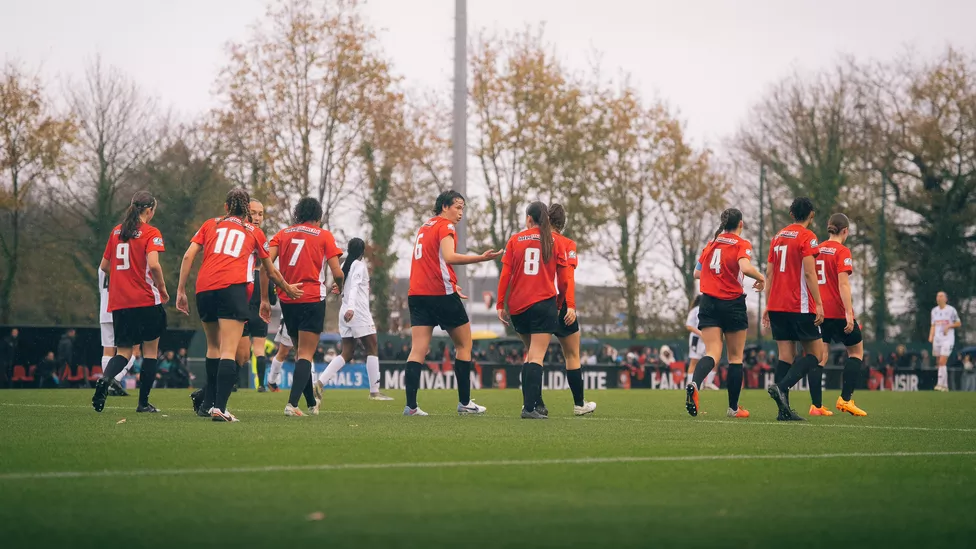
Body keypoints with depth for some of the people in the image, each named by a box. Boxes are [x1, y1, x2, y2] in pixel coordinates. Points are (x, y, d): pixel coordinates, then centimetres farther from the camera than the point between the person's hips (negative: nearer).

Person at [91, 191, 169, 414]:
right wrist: (163, 289, -7)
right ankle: (143, 402, 8)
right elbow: (153, 264, -21)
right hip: (146, 300, -5)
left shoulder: (117, 232, 10)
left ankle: (105, 379, -24)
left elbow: (104, 266, 15)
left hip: (119, 302, 5)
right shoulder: (151, 233, -7)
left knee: (123, 352, 7)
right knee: (150, 351, 9)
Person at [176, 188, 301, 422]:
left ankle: (208, 403, 26)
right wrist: (288, 289, 47)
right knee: (229, 352, -10)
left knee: (213, 347, 20)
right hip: (233, 288, -3)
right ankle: (219, 407, -23)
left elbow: (188, 256, 11)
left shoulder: (210, 225, 22)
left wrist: (181, 291, 14)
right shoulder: (254, 232, 20)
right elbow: (270, 272, 30)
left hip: (204, 289, 3)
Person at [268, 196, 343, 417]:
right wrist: (339, 286, 17)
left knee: (301, 351, 19)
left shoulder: (282, 234, 10)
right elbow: (337, 272, -3)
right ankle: (292, 403, -21)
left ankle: (311, 402, 28)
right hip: (312, 300, -4)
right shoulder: (324, 236, 2)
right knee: (306, 355, -4)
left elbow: (267, 263, -4)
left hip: (287, 300, 4)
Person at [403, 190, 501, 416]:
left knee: (417, 349, -2)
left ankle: (411, 405, -14)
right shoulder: (445, 227, -5)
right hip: (441, 294, -7)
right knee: (464, 344, 9)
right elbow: (449, 257, -22)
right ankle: (464, 402, 11)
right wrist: (481, 258, -27)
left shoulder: (424, 227, 21)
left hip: (417, 294, 7)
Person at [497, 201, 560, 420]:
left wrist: (500, 305, 3)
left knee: (530, 353, 19)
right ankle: (530, 408, -16)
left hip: (518, 306, 2)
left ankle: (532, 402, 16)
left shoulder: (515, 241, 5)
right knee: (537, 357, -6)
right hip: (544, 304, -2)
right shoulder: (553, 241, 4)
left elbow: (505, 275, 0)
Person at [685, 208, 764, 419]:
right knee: (736, 356, 10)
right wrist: (761, 278, -5)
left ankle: (694, 384, -36)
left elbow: (697, 273, 16)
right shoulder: (741, 244, -5)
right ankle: (733, 407, 13)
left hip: (708, 303, 4)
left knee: (712, 353, -4)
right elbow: (745, 267, -23)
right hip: (732, 304, -4)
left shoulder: (711, 243, 11)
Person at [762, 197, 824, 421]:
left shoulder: (778, 237, 14)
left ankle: (784, 409, -3)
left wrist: (768, 305, 17)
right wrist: (819, 304, -13)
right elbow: (809, 272, -14)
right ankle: (782, 387, -19)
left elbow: (769, 273, 14)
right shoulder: (807, 237, -6)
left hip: (777, 306, 7)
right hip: (800, 306, -7)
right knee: (815, 353, 1)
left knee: (785, 355, 5)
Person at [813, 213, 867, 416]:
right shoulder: (842, 251, -9)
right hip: (837, 311, -6)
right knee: (856, 351, 12)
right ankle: (845, 398, 4)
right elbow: (843, 284, -17)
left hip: (818, 311, 6)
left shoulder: (817, 250, 9)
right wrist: (849, 313, -19)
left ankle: (816, 405, -3)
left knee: (819, 357, 4)